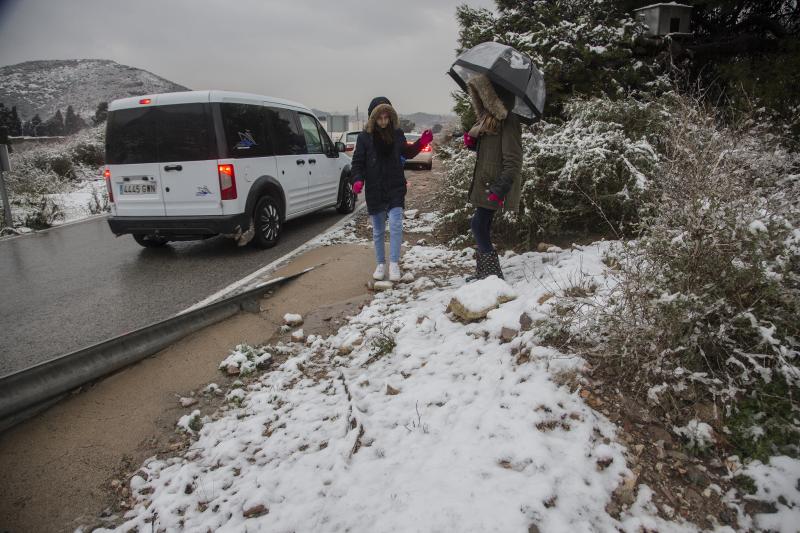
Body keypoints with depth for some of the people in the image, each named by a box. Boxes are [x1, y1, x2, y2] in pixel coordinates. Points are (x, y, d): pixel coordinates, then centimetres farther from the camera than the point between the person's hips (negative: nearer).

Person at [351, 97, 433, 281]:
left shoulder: (397, 134, 4)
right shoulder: (365, 137, -3)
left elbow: (407, 153, 20)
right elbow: (357, 162, -2)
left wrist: (421, 143, 2)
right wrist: (357, 180, -20)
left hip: (396, 188, 1)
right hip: (374, 190, 0)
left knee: (395, 225, -14)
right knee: (378, 230, 9)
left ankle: (394, 263, -5)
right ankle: (381, 264, 23)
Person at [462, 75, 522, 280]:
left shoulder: (508, 122, -15)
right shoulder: (489, 119, 13)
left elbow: (513, 161, -20)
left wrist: (499, 188, -26)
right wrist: (471, 141, 3)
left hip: (495, 186, -9)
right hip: (484, 184, 9)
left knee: (479, 225, -10)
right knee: (482, 227, 12)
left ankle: (493, 274, -2)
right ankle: (483, 272, 23)